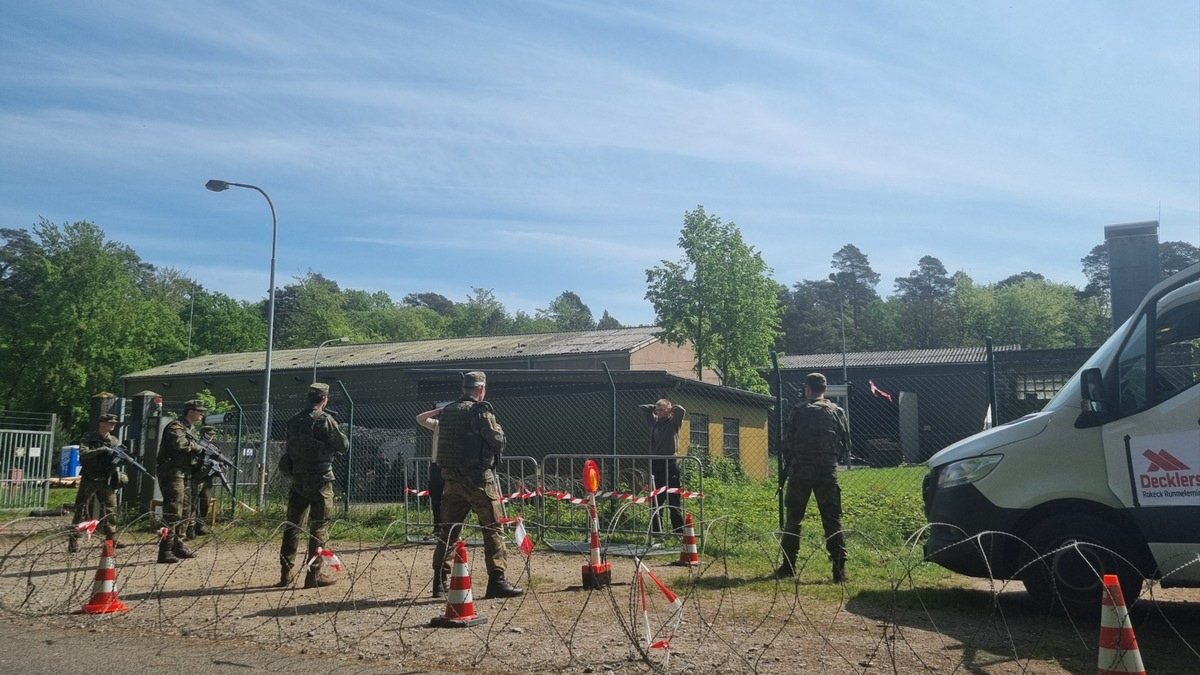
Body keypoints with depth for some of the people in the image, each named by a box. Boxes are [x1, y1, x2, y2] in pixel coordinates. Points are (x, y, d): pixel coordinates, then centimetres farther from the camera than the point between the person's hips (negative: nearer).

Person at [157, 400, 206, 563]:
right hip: (172, 474, -10)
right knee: (173, 513, -13)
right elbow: (180, 444, -30)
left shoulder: (187, 428, 20)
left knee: (185, 511, 15)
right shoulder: (176, 426, -11)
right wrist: (195, 446, -13)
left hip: (181, 475, 10)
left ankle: (178, 546, 24)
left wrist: (199, 454, 2)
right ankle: (165, 551, -13)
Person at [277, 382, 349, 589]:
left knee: (292, 524, 12)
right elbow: (342, 445, -9)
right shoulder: (324, 420, -12)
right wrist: (338, 433, 8)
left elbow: (290, 447, 14)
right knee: (319, 526, 0)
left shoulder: (294, 420, 7)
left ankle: (286, 572, 16)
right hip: (319, 479, -6)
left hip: (297, 477, 6)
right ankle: (314, 574, 1)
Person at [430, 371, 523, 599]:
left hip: (451, 477, 7)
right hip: (477, 477, -7)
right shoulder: (480, 410, -11)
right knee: (493, 527, 0)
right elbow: (497, 441, -12)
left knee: (448, 529, 13)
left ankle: (439, 581, 16)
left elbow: (444, 442, 17)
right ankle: (497, 580, -2)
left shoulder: (446, 411, 11)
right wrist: (497, 428, 6)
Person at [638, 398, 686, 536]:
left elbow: (681, 410, -18)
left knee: (673, 500, -5)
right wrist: (655, 407, 14)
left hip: (670, 464, -5)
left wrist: (670, 409, 0)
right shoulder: (654, 421, 14)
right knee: (656, 500, 9)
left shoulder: (673, 422, 0)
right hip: (655, 464, 5)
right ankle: (655, 531, 15)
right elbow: (642, 407, 22)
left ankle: (679, 531, -2)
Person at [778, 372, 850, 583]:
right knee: (832, 520, 4)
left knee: (793, 518, 9)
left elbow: (788, 442, -2)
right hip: (828, 471, 1)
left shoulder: (799, 411, -2)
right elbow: (845, 441, 9)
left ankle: (788, 565, 13)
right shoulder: (837, 412, 5)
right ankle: (839, 569, -2)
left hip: (800, 470, -1)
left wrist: (790, 463, 13)